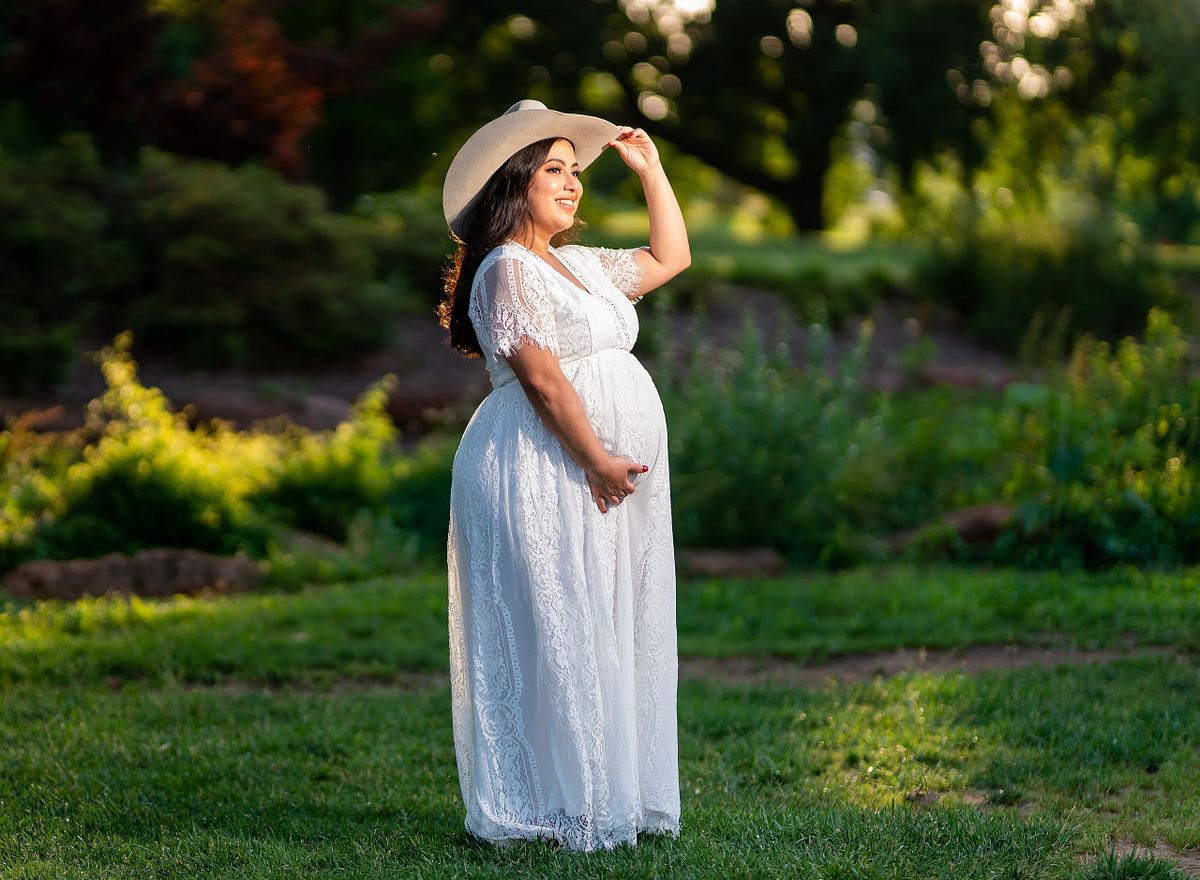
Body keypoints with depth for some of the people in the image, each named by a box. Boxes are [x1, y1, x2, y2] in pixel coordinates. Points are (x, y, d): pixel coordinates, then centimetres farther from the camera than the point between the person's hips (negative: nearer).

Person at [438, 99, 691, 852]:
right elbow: (541, 374, -16)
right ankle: (560, 809, -3)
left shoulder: (581, 266, 20)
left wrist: (651, 169, 27)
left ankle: (621, 799, 15)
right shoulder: (508, 269, -8)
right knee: (559, 636, -8)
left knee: (620, 639, 9)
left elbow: (671, 257, 32)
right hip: (546, 474, -10)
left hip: (615, 479, 10)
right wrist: (597, 460, -18)